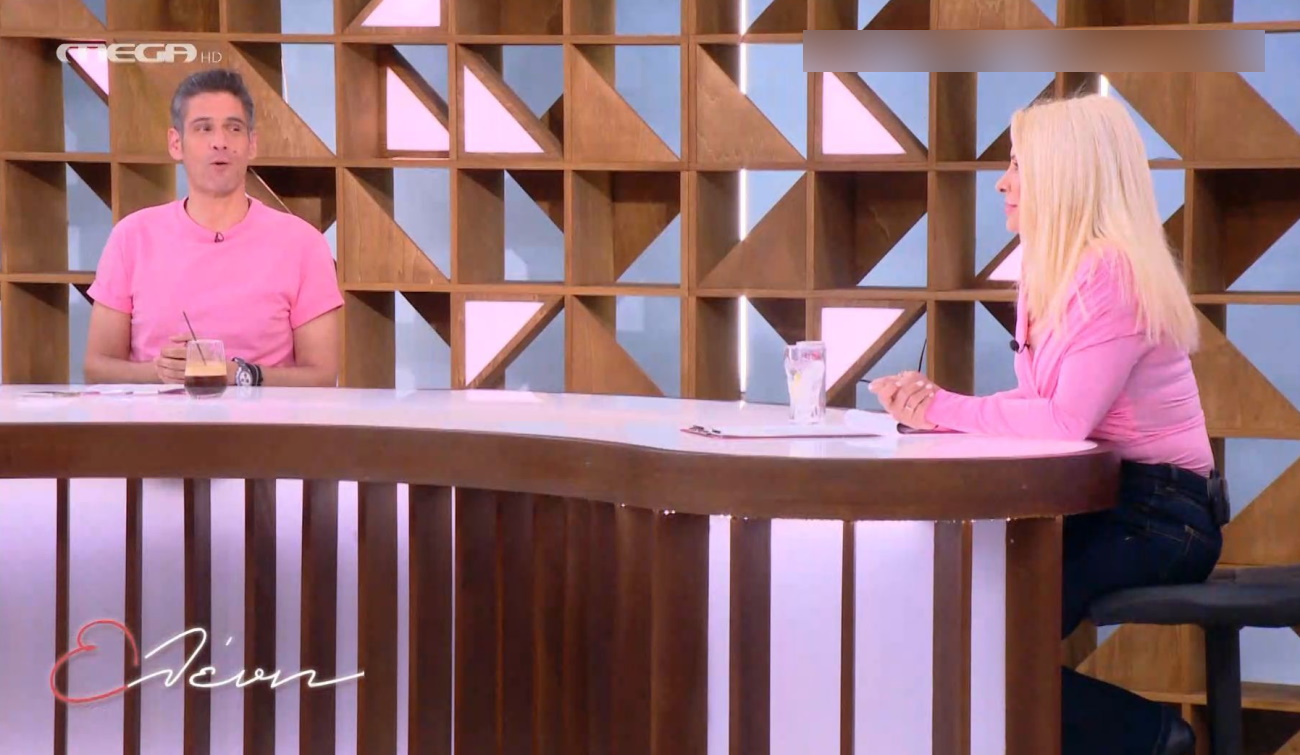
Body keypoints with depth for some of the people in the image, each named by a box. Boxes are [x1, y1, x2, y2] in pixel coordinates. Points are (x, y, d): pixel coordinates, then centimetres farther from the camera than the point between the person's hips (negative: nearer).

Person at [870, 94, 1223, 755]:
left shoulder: (1114, 273, -18)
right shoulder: (1050, 270, 12)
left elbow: (1065, 420, -25)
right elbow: (1038, 404, 5)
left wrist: (945, 409, -16)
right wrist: (933, 408, -10)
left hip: (1159, 515, -9)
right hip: (1096, 501, 9)